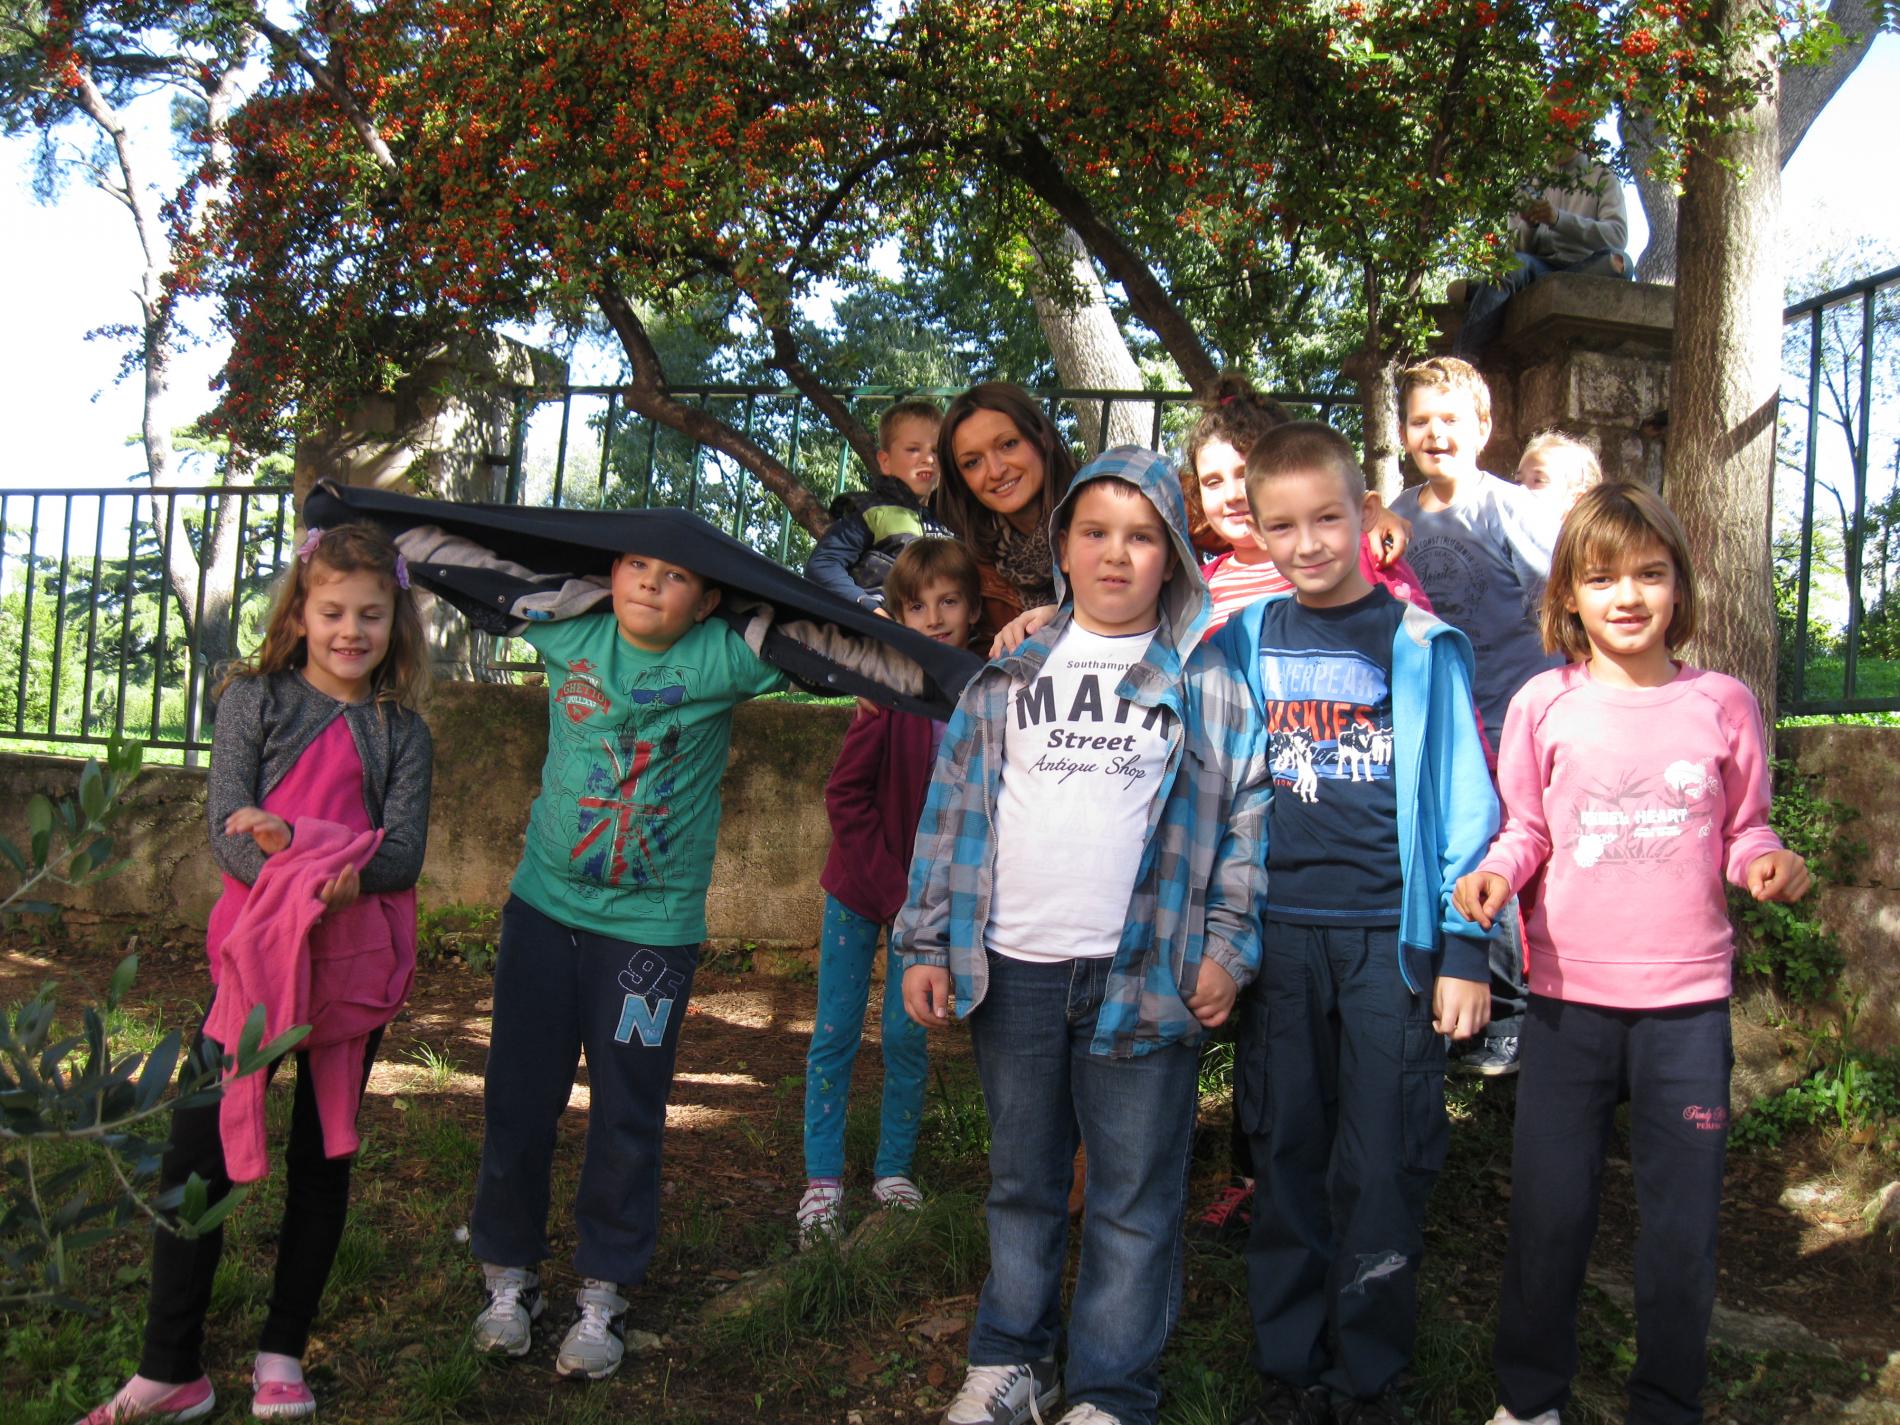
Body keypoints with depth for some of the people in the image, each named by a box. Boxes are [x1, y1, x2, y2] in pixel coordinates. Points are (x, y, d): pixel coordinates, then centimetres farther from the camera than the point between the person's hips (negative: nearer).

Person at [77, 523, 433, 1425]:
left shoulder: (402, 732, 5)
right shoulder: (254, 700, 3)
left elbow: (405, 851, -6)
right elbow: (227, 830, -7)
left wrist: (297, 842, -25)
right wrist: (307, 877, -26)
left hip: (355, 963, 1)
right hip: (256, 953, -1)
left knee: (324, 1155, 9)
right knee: (195, 1156, -2)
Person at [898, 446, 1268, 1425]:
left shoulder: (1205, 680, 2)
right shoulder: (1009, 673, 7)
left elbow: (1246, 813, 2)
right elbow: (953, 806, 7)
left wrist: (1227, 946, -5)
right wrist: (926, 943, 4)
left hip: (1146, 973, -2)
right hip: (1011, 969, 2)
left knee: (1134, 1196, 7)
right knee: (1021, 1184, 17)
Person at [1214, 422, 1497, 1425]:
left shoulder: (1419, 644, -1)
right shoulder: (1244, 641, 5)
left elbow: (1460, 801, -1)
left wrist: (1464, 950, -2)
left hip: (1392, 936, -2)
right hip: (1279, 932, 2)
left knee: (1381, 1170, 4)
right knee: (1288, 1159, 11)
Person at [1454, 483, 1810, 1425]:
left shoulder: (1722, 703, 2)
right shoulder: (1544, 704, -1)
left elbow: (1742, 829, 10)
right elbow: (1525, 830, 5)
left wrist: (1768, 862, -11)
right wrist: (1494, 873, -15)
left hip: (1686, 1000, 1)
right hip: (1568, 994, 0)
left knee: (1682, 1222, 9)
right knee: (1548, 1210, 9)